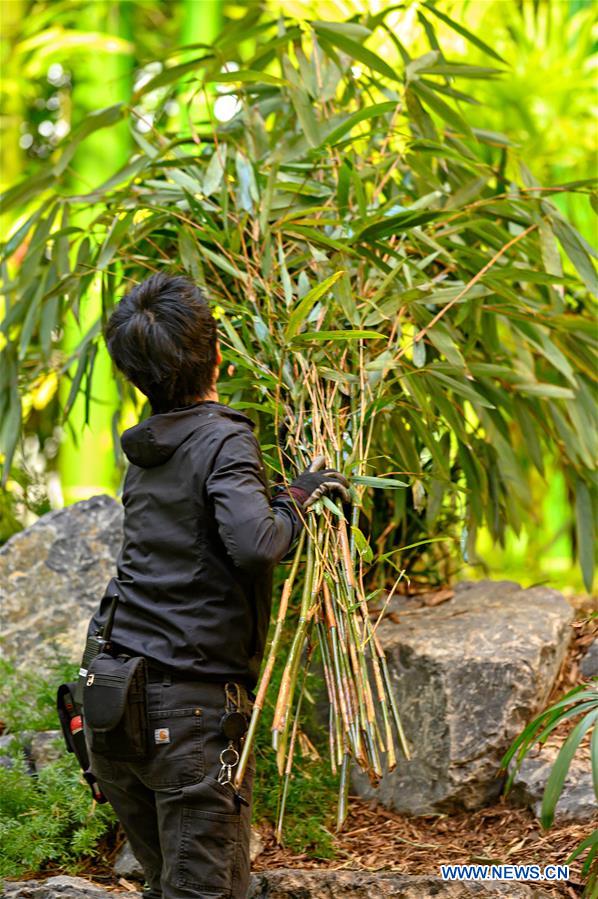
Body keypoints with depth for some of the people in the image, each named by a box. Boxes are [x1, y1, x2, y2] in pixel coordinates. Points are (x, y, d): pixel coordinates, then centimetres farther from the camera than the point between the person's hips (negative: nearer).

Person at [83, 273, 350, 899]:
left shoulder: (145, 452, 15)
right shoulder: (224, 441, -10)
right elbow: (254, 545, -26)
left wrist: (304, 491, 25)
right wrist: (295, 501, -7)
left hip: (108, 698, 7)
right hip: (189, 706, -7)